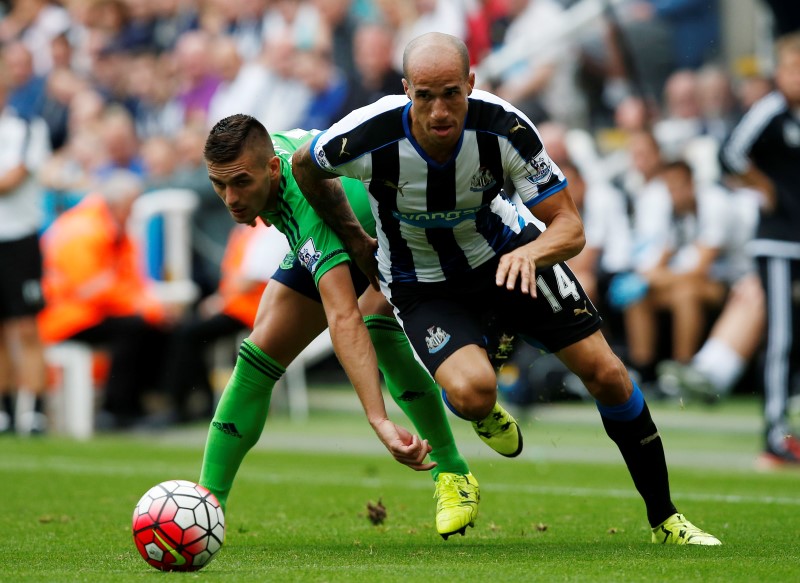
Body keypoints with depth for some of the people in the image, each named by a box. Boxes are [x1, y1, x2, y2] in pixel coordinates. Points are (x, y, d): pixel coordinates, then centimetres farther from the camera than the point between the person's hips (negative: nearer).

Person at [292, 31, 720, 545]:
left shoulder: (504, 128, -28)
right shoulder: (369, 137, -30)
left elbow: (570, 228, -23)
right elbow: (306, 167, -4)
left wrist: (530, 253, -45)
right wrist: (355, 241, 4)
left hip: (504, 254, 2)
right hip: (422, 285, -2)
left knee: (605, 373, -6)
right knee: (473, 394, -29)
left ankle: (665, 520, 13)